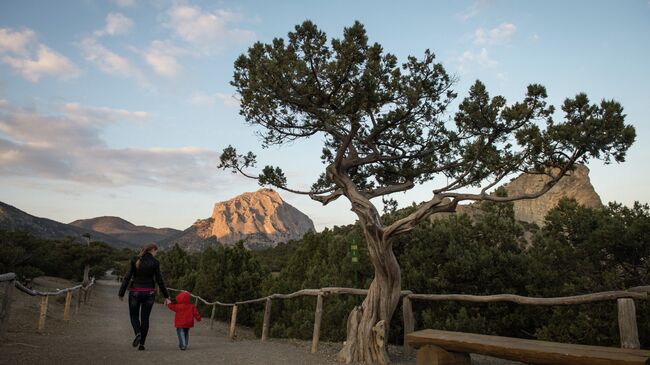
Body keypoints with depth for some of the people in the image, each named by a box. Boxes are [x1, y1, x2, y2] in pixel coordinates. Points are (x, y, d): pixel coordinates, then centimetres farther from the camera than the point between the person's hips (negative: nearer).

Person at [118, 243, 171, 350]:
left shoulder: (135, 260, -3)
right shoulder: (155, 262, -6)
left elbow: (127, 277, -6)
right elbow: (160, 281, -5)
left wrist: (121, 293, 1)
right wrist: (166, 296, 2)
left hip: (135, 292, 0)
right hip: (149, 293, 0)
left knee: (134, 315, 18)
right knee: (145, 318, 11)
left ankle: (138, 333, -9)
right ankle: (141, 344, 12)